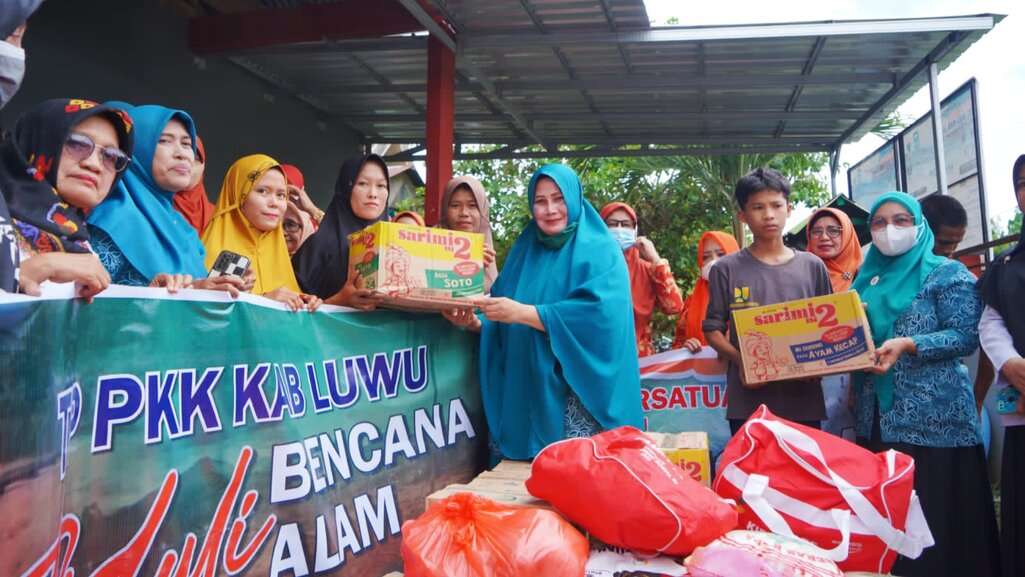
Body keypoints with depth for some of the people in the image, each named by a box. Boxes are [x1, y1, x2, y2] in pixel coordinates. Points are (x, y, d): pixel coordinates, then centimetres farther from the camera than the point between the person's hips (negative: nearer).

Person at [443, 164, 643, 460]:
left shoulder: (599, 252, -4)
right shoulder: (525, 250, 13)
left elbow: (598, 316, -20)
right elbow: (502, 326, 13)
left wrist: (521, 312, -23)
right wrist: (475, 322, -9)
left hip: (578, 394, -5)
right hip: (524, 392, 5)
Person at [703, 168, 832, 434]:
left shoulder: (812, 266, 7)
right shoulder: (726, 269, 0)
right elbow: (713, 330, 2)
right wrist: (740, 359, -16)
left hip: (804, 401, 2)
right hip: (748, 403, -2)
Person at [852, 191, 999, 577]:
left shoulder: (947, 273, 0)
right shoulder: (866, 278, 15)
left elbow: (966, 336, -9)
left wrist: (907, 345, -23)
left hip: (933, 416, -5)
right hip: (876, 416, 5)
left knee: (935, 515, -2)